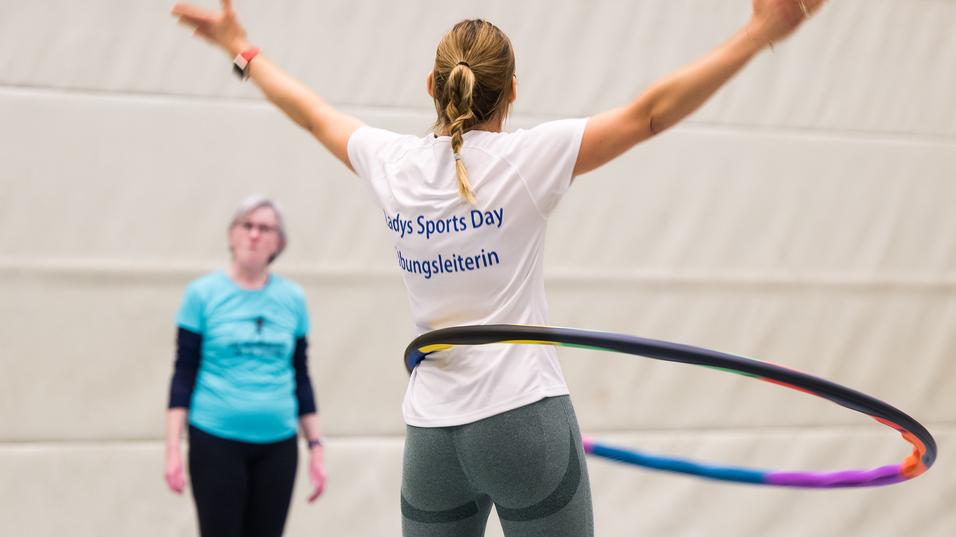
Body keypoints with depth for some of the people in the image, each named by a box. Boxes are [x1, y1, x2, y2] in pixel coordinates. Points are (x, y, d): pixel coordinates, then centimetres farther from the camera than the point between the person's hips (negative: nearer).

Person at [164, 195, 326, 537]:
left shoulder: (292, 298, 7)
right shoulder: (203, 294, -2)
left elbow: (301, 377, 12)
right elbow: (184, 374, -2)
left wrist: (316, 447, 9)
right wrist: (173, 448, -8)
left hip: (277, 446, 3)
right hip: (216, 442, -3)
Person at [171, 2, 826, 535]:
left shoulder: (394, 162, 5)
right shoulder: (526, 157, -7)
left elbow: (312, 113, 22)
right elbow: (651, 113, -11)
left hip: (430, 433, 5)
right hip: (525, 418, -5)